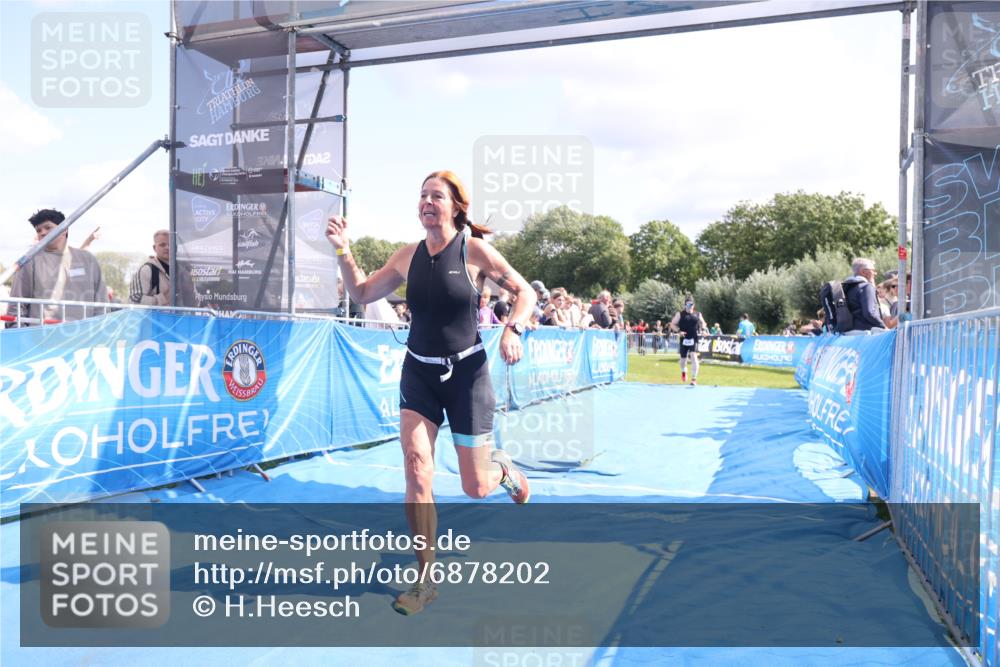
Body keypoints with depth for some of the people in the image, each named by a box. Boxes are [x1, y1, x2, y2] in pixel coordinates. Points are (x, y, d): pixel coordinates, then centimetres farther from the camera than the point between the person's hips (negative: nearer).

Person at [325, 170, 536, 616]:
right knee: (416, 467, -10)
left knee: (475, 487, 4)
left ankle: (504, 469, 43)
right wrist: (343, 250, -4)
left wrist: (512, 330, -21)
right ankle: (426, 580, 5)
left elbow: (525, 292, -3)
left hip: (466, 371, -3)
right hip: (418, 373, 3)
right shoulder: (408, 256, 2)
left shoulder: (474, 250, -10)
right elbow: (361, 293, 10)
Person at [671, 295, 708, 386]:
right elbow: (672, 324, 2)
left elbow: (703, 323, 23)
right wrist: (679, 331, -13)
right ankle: (683, 372, 45)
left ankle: (694, 378, -13)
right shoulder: (680, 314, 3)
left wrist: (703, 326, -1)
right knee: (683, 358, 10)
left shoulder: (698, 314, 9)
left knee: (694, 356, -17)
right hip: (684, 340, 0)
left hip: (694, 339, 0)